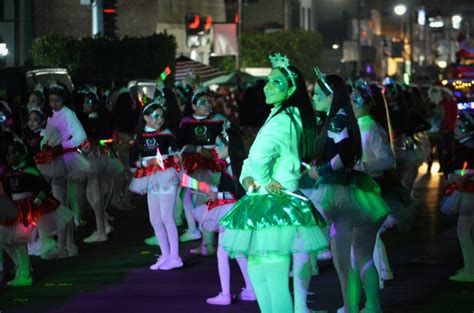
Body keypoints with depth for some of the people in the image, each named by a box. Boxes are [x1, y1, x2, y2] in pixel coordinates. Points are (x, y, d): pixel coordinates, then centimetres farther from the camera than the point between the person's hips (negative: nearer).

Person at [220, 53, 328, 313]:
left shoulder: (283, 119, -15)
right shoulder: (288, 117, 17)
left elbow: (259, 154, -33)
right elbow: (252, 158, 19)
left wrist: (265, 181, -15)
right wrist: (248, 178, -1)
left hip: (275, 206, -11)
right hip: (264, 204, 11)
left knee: (277, 281, -8)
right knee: (256, 272, 18)